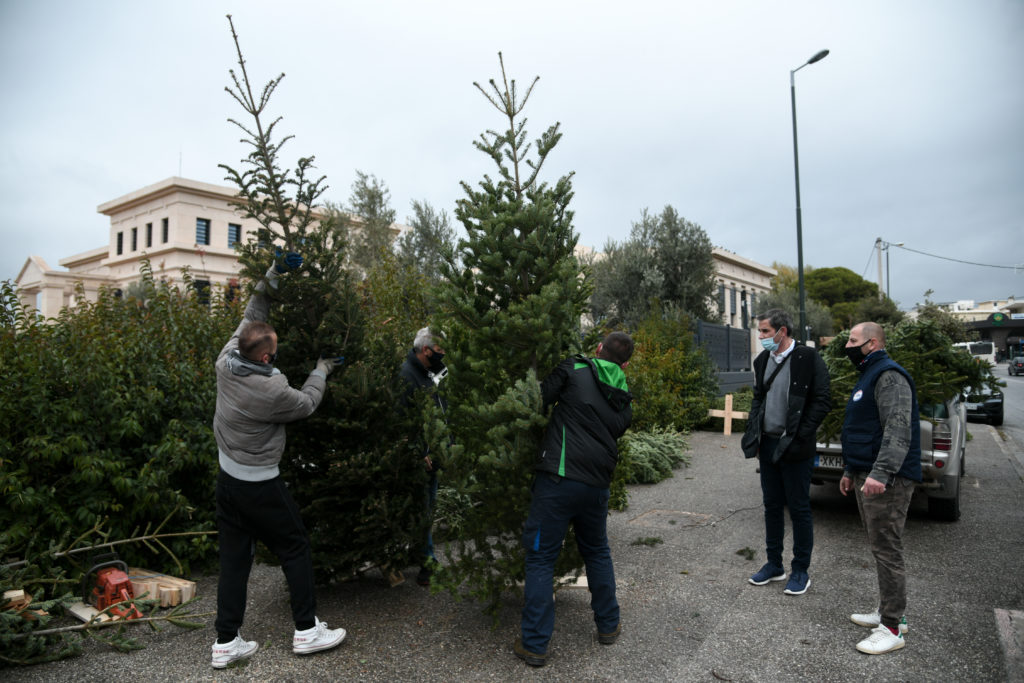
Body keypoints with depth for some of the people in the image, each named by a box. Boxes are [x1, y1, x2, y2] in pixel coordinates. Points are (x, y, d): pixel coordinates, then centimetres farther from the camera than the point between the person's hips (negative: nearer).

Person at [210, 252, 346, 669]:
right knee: (296, 549, 8)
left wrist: (274, 274, 4)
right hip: (259, 486, -7)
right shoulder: (271, 391, -27)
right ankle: (307, 631, 18)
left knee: (234, 558, 14)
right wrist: (322, 370, 7)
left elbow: (252, 314, 5)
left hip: (227, 478, 8)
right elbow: (306, 404, -7)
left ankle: (226, 642, 22)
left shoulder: (226, 361, -7)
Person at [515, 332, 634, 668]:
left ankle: (534, 644, 10)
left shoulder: (574, 369, 0)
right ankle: (608, 625, 38)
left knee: (541, 557, 5)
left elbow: (540, 399, -6)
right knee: (597, 552, 26)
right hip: (597, 485, 5)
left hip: (559, 477, -5)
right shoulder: (624, 402, 15)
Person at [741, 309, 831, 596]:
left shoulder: (808, 359, -11)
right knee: (772, 506, 14)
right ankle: (774, 564, 27)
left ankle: (801, 570, 19)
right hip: (768, 444, 6)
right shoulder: (762, 360, 9)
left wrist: (799, 436, -16)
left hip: (794, 448, -6)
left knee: (799, 509, 5)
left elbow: (822, 402, -12)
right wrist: (754, 433, 8)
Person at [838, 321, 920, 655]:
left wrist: (881, 473, -32)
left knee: (887, 550, -5)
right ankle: (888, 611, 28)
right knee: (880, 548, 17)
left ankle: (892, 629, 3)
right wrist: (850, 471, 26)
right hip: (867, 475, 11)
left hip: (886, 481, -11)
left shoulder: (889, 376, -14)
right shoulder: (869, 376, 20)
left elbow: (898, 429, -25)